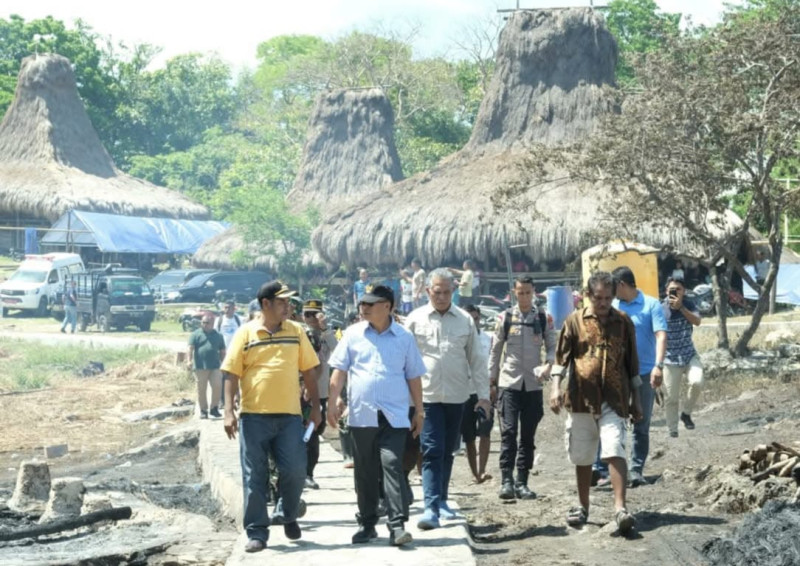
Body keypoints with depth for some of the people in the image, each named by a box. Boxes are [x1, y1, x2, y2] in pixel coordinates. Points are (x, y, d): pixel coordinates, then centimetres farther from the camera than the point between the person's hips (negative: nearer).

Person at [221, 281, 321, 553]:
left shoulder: (296, 331, 7)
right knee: (254, 477, 1)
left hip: (290, 415, 2)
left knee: (295, 471, -2)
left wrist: (315, 406, 7)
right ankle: (257, 532, 9)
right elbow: (232, 374, 0)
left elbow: (308, 371, 12)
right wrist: (228, 411, -8)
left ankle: (289, 517, 24)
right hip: (254, 416, -2)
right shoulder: (245, 333, 1)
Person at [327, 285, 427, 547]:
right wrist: (333, 402, -1)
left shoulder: (404, 338, 5)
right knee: (365, 472, 8)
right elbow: (339, 371, 8)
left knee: (392, 466, -12)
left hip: (393, 415, -2)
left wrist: (419, 411, 9)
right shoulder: (353, 334, 6)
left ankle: (397, 525, -12)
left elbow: (413, 377, 10)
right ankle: (367, 524, 19)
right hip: (361, 415, 2)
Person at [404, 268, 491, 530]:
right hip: (427, 396, -3)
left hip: (456, 396, 3)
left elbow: (476, 359, 9)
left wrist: (483, 394, 4)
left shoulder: (465, 320, 5)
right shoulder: (415, 319, 0)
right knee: (432, 451, -10)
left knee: (447, 451, 13)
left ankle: (441, 500, 27)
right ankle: (431, 507, -13)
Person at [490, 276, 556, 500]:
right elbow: (496, 350, 9)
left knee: (528, 435, 5)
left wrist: (548, 364, -14)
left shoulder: (543, 318, 5)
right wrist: (491, 379, 7)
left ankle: (522, 482, 10)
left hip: (533, 384, 1)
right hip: (509, 383, -1)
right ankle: (507, 480, -9)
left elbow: (552, 346, 7)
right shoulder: (506, 317, 4)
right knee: (508, 432, -9)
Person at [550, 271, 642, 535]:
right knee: (582, 458, 10)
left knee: (615, 452, -16)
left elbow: (632, 364, 12)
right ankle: (583, 507, 23)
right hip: (581, 398, 1)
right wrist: (556, 387, -11)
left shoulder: (624, 322, 6)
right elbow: (561, 356, 3)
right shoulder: (575, 320, 3)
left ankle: (620, 508, -19)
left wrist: (635, 400, 12)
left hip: (614, 400, -1)